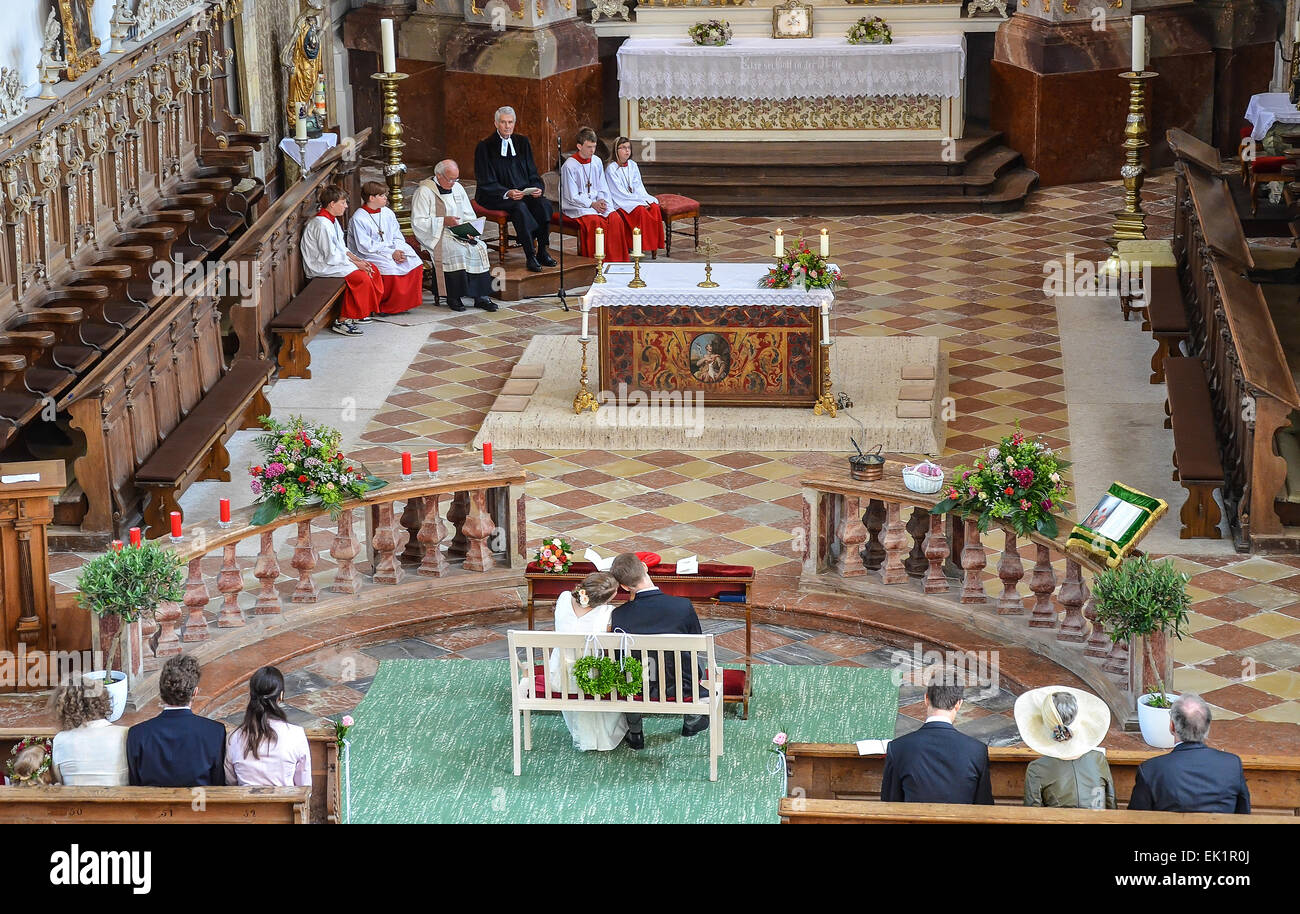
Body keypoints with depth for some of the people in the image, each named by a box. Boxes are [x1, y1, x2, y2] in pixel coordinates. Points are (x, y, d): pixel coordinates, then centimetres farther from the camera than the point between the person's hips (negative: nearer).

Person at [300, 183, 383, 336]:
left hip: (333, 261, 11)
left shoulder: (331, 220, 12)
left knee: (372, 270, 3)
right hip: (321, 267, -11)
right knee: (361, 278, -26)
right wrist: (356, 264, -15)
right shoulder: (321, 224, -21)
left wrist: (358, 260, 1)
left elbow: (342, 248, 17)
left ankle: (358, 313, 10)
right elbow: (331, 256, -22)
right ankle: (342, 321, -21)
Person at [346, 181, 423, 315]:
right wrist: (390, 253, -19)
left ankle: (407, 300, -5)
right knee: (389, 267, -33)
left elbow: (398, 238, 11)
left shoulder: (388, 213, 9)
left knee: (415, 263, -15)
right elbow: (365, 247, -16)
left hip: (393, 250, 6)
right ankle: (385, 306, -18)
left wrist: (397, 250, -13)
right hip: (368, 256, -6)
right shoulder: (358, 219, -11)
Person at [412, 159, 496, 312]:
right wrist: (444, 221, -20)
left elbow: (469, 215, 18)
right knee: (456, 251, -33)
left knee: (479, 247, -21)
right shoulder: (424, 191, -6)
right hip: (436, 236, -6)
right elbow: (418, 222, -12)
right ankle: (453, 298, -22)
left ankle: (481, 296, -21)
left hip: (460, 232, 6)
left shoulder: (457, 188, 15)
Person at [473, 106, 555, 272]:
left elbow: (533, 174, 13)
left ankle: (542, 252, -18)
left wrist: (537, 188, -10)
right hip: (494, 196, -5)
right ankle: (531, 256, -31)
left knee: (544, 203, -25)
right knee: (519, 207, -35)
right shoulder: (485, 147, -3)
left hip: (524, 192, 5)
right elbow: (486, 183, -8)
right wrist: (507, 193, -25)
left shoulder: (522, 142, 12)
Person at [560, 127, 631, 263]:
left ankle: (616, 260, -17)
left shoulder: (596, 162, 9)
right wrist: (592, 204, -17)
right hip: (576, 207, -6)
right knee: (594, 221, -33)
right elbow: (572, 197, -11)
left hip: (596, 204, 6)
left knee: (615, 219, -20)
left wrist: (602, 201, -7)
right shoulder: (569, 166, -10)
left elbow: (602, 189, 14)